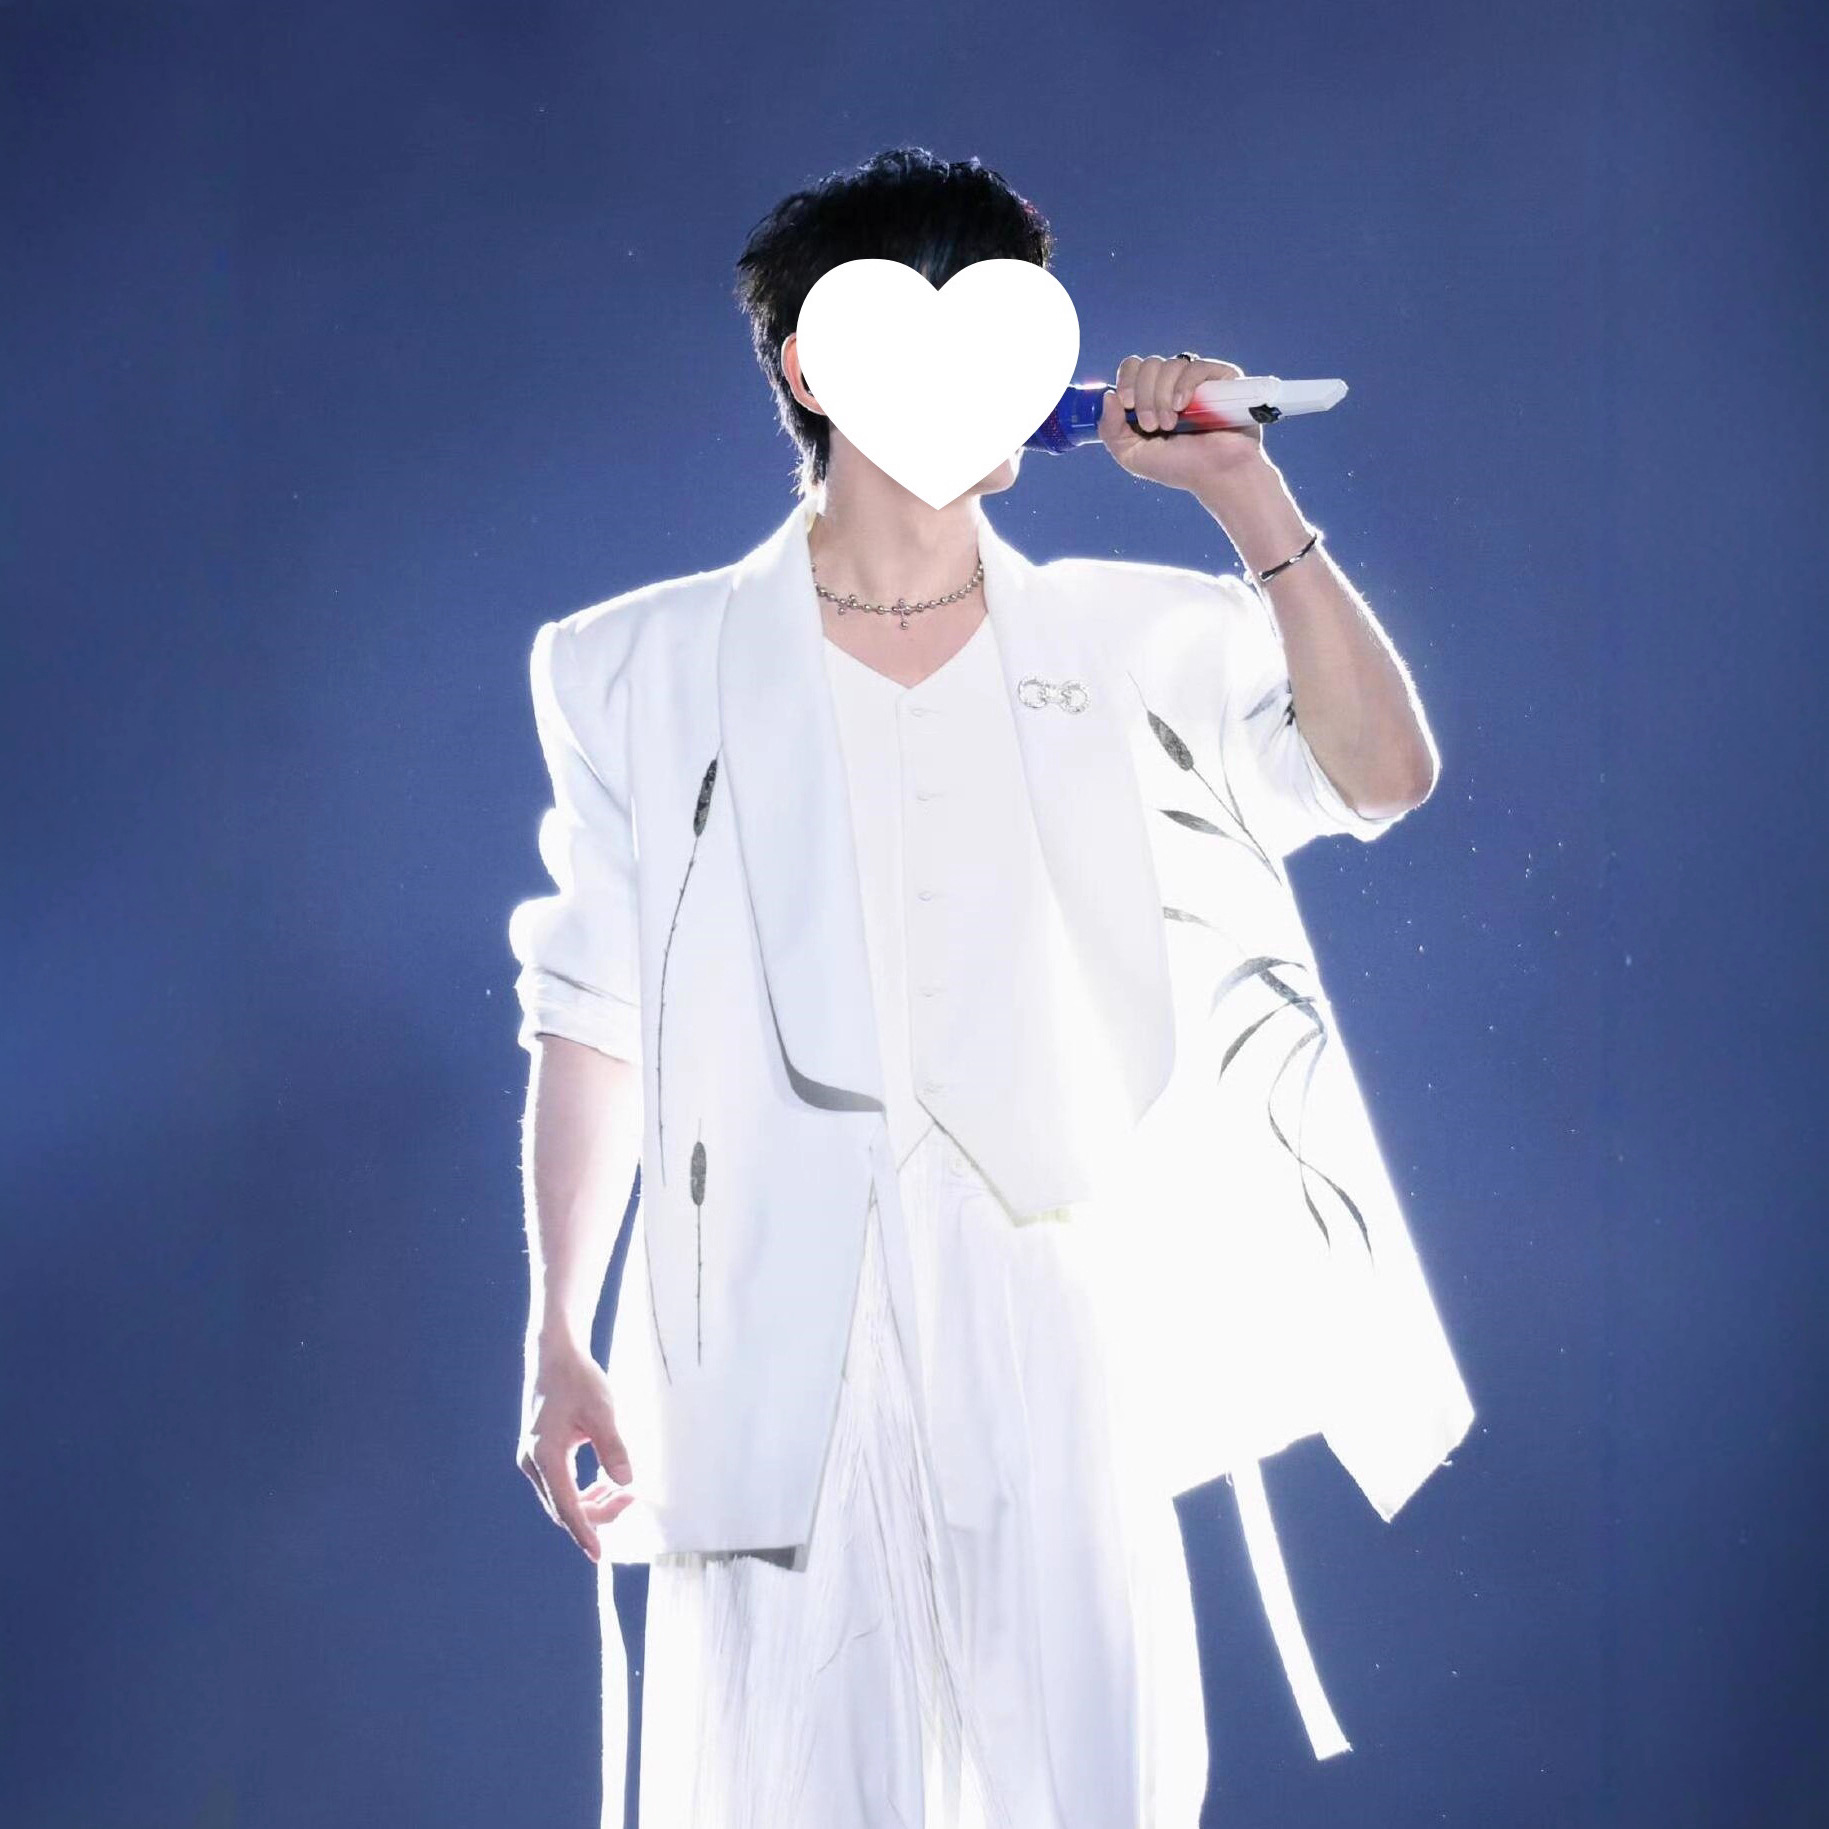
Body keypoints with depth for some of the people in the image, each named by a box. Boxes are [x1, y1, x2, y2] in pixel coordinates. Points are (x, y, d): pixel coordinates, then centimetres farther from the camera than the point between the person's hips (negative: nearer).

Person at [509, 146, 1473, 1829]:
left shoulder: (1125, 644, 9)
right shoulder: (653, 669, 5)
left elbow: (1379, 773, -1)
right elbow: (594, 1016, 5)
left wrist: (1243, 495, -4)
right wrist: (559, 1343, 2)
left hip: (1057, 1331, 1)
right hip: (774, 1348, -1)